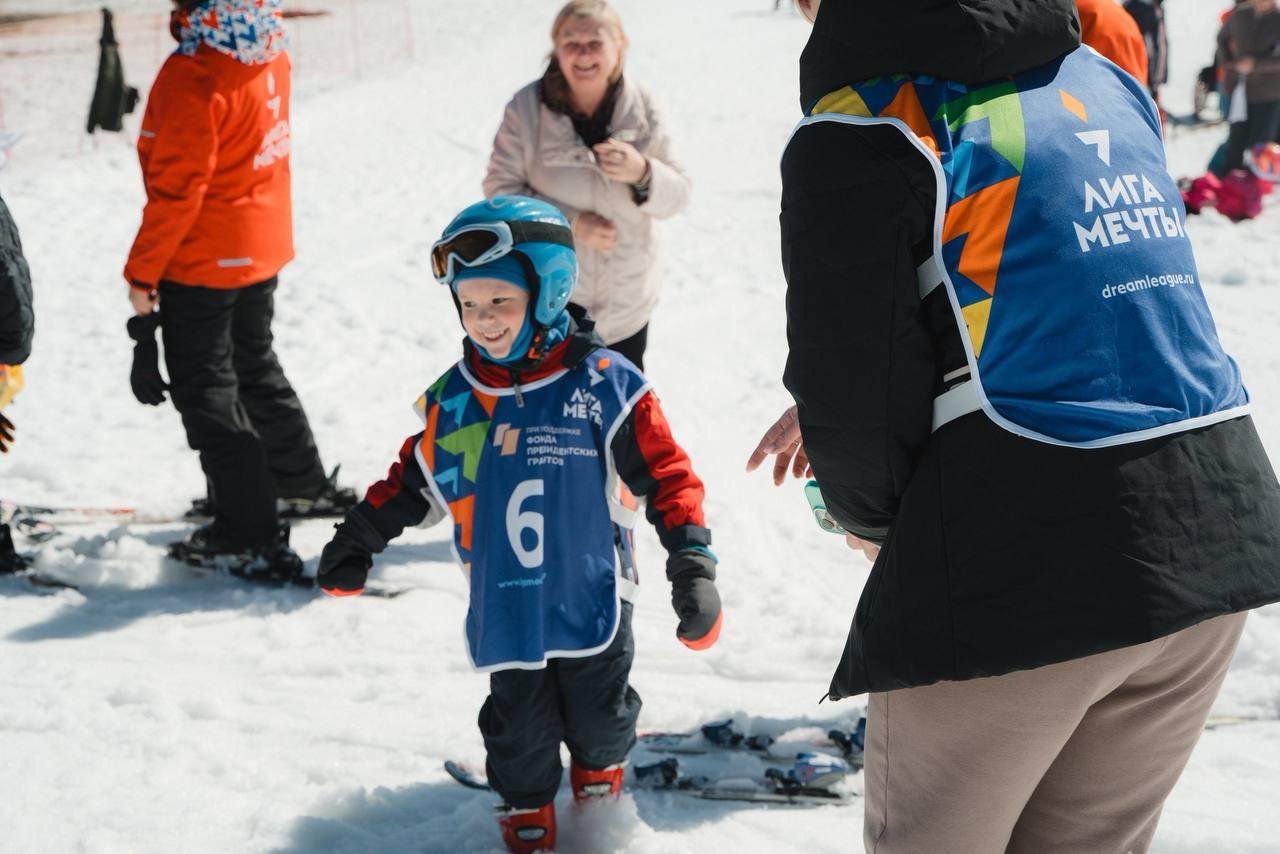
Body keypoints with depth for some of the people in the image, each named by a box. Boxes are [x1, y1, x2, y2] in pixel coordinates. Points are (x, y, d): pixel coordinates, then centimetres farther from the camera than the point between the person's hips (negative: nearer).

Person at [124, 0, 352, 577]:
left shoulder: (193, 78, -27)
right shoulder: (270, 55, -2)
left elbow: (176, 188, -24)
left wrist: (142, 271, -14)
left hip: (203, 260, -8)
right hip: (264, 245, 8)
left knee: (206, 392, 4)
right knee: (256, 367, 25)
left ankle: (247, 535, 8)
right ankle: (304, 484, 40)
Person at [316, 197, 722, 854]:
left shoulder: (603, 384, -12)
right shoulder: (452, 400, -1)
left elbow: (665, 473, -9)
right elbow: (416, 481, 15)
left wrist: (692, 563, -15)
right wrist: (358, 539, 18)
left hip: (591, 602, -2)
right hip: (504, 613, 2)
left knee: (598, 714, 13)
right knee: (520, 725, 10)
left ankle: (599, 769, 47)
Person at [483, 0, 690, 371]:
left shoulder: (641, 109, -8)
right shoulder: (526, 109, -14)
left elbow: (677, 195, -3)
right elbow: (501, 190, -9)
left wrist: (642, 173, -26)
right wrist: (570, 223, -21)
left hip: (626, 298, 2)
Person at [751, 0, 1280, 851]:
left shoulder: (860, 129, -8)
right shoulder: (1104, 81, 15)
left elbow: (851, 380, -9)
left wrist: (868, 512, 13)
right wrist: (837, 415, 26)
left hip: (1022, 579, -7)